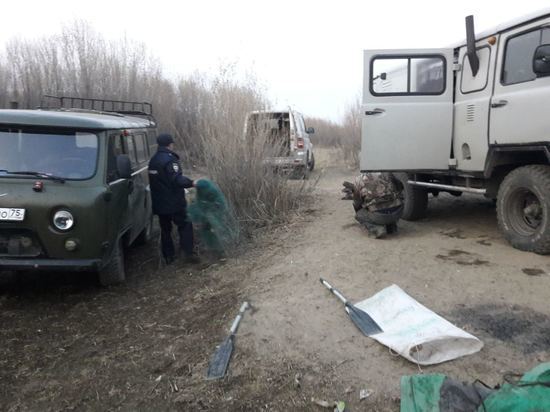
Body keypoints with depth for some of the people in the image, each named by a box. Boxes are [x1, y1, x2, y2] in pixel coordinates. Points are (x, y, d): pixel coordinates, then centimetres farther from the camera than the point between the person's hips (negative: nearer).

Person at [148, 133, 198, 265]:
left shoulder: (153, 160, 12)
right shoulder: (169, 159, -16)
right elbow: (177, 179, -26)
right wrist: (191, 183, -17)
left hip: (159, 203, 8)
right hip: (174, 202, -8)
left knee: (165, 229, 13)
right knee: (185, 225, 3)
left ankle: (168, 256, 17)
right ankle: (189, 253, -1)